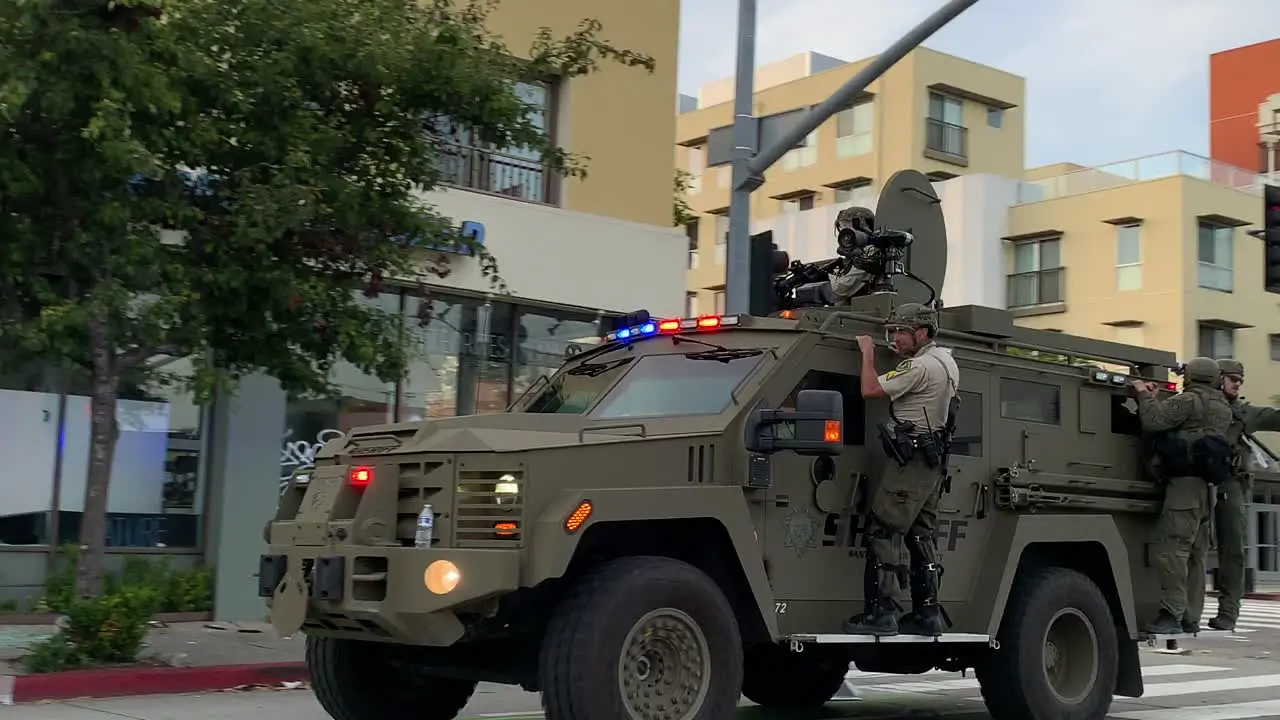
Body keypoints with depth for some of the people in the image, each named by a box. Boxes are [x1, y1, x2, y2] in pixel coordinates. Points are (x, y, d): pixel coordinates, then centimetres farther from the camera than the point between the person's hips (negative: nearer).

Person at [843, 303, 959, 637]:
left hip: (911, 458, -10)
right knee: (922, 536, 12)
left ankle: (880, 612, -14)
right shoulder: (945, 360, 15)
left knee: (881, 531, -10)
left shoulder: (920, 367, -16)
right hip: (934, 462, 10)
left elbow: (870, 390, -16)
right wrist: (902, 353, 22)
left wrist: (868, 353, -2)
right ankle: (928, 614, 13)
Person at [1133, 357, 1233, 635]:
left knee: (1172, 549, -12)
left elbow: (1153, 421, -14)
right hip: (1206, 487, 9)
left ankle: (1171, 615, -17)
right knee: (1195, 554, 12)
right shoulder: (1222, 408, 21)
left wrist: (1144, 394, 2)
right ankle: (1190, 617, 15)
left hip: (1185, 482, -9)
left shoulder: (1189, 400, -7)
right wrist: (1155, 398, 23)